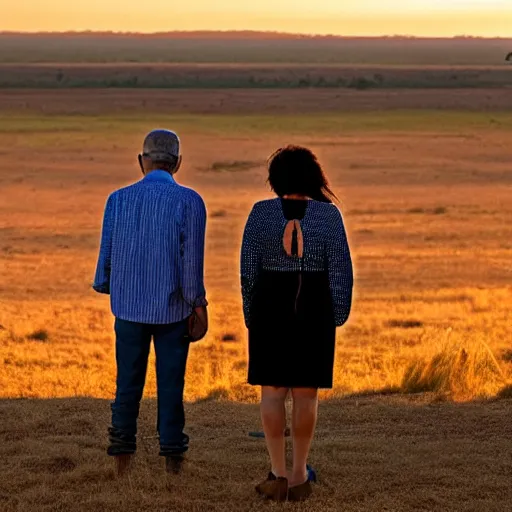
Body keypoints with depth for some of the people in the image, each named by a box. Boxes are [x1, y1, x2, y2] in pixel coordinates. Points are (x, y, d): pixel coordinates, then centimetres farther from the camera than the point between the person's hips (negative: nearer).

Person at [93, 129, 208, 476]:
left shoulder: (119, 199, -3)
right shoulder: (189, 202, -10)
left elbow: (107, 254, 3)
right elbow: (192, 261, -12)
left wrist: (104, 288, 23)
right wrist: (199, 306, -1)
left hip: (129, 306, 2)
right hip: (173, 308, -2)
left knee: (128, 383, 9)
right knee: (170, 383, 6)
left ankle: (123, 457, 9)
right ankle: (172, 457, 9)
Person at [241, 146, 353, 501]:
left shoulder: (261, 213, -4)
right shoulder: (328, 214, -6)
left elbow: (249, 269, -3)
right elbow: (340, 270, -7)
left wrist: (251, 317, 7)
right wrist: (338, 316, 5)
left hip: (271, 308, 0)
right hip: (313, 311, 0)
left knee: (273, 390, 5)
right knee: (306, 392, 7)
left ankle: (279, 475, 1)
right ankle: (300, 475, 11)